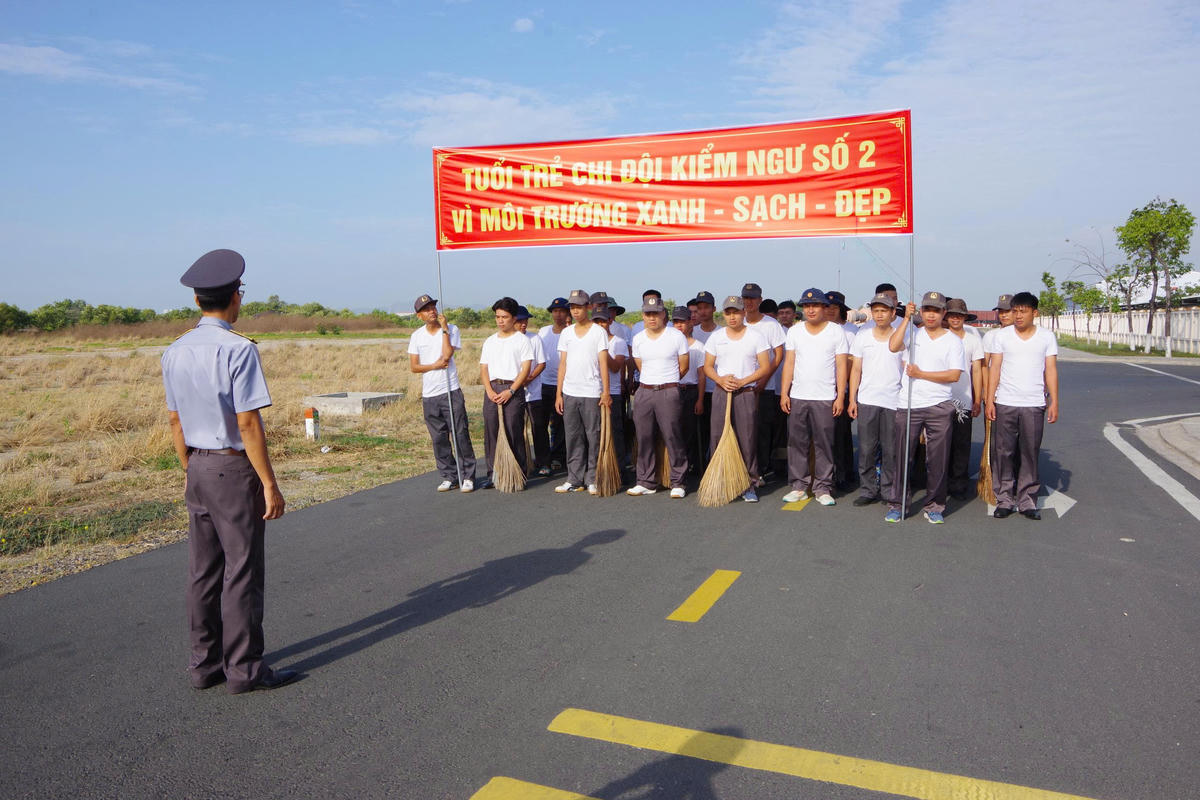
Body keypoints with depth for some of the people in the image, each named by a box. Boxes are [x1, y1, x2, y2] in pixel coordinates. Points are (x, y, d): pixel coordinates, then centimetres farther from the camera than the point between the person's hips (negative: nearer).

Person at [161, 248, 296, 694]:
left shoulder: (175, 353, 6)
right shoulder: (238, 350, -17)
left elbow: (175, 422, 11)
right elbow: (248, 424, -19)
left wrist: (191, 471, 21)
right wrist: (270, 484, -14)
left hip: (198, 469, 7)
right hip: (234, 469, -7)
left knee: (203, 570, 14)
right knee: (242, 570, 2)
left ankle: (204, 663, 24)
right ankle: (243, 668, 11)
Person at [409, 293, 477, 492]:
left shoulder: (451, 330, -1)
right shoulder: (416, 336, 8)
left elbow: (447, 355, -16)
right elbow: (413, 367, 4)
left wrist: (444, 329, -12)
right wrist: (434, 366, -10)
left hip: (451, 392, -3)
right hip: (429, 395, 3)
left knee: (460, 436, -2)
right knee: (439, 439, 8)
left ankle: (468, 476, 6)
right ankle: (449, 477, 19)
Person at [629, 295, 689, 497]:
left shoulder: (676, 336, -1)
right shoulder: (638, 339, 10)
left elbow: (683, 367, 6)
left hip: (668, 392, -4)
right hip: (644, 392, 4)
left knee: (673, 438, -4)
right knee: (644, 439, 5)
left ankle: (677, 482, 5)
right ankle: (646, 482, 14)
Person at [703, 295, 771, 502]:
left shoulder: (756, 337, 2)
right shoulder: (716, 337, 9)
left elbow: (765, 367, -1)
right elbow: (708, 366, 10)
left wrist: (742, 381, -13)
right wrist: (721, 380, -10)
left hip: (746, 393, -2)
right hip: (721, 392, 2)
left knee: (748, 440, -3)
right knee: (717, 439, 1)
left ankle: (749, 485, 4)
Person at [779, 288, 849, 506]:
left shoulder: (836, 331, 2)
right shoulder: (795, 331, 10)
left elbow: (842, 366, 0)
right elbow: (789, 363, 8)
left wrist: (840, 396, -7)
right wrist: (784, 393, 0)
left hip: (825, 398, -2)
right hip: (797, 397, 3)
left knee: (824, 444, 0)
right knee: (797, 443, 5)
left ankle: (823, 488, 8)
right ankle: (798, 486, 13)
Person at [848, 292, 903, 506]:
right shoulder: (863, 335, 7)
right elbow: (856, 369, 9)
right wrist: (852, 399, 4)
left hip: (894, 400, -1)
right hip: (867, 400, 1)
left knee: (891, 450, 3)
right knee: (866, 448, 2)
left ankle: (889, 491, 15)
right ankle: (868, 490, 11)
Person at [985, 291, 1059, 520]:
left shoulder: (1047, 337, 6)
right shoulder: (1002, 336, 5)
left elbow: (1051, 370, 4)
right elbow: (994, 369, 4)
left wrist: (1054, 402, -3)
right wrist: (990, 400, -3)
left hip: (1034, 406, 0)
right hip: (1004, 404, 0)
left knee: (1030, 454, 3)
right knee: (1004, 453, 2)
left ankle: (1027, 501, 12)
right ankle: (1004, 499, 10)